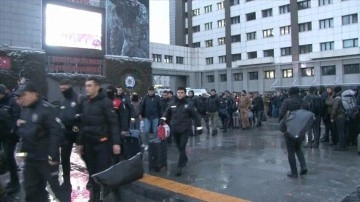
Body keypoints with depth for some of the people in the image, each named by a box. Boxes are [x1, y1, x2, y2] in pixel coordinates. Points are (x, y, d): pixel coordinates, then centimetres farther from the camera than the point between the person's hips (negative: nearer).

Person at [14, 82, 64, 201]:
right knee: (30, 189, 17)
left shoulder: (46, 110, -16)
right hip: (30, 157, 8)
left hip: (45, 158, -8)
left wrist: (53, 155, -23)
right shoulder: (24, 110, 10)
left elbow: (56, 133, -21)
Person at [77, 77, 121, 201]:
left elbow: (113, 123, -13)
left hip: (103, 143, -6)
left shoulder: (105, 102, -9)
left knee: (103, 171, -2)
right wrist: (80, 142, 15)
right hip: (89, 143, 6)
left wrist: (116, 142, -20)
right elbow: (83, 124, 16)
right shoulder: (85, 104, 11)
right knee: (92, 171, 12)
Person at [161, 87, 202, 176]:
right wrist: (163, 118, 5)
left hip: (185, 130, -4)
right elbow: (167, 112, 23)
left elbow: (196, 116, -3)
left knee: (182, 147, -8)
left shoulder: (189, 104, -4)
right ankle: (184, 159, 39)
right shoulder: (173, 104, 7)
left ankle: (180, 166, -4)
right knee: (179, 147, 17)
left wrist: (199, 127, -6)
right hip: (175, 129, 5)